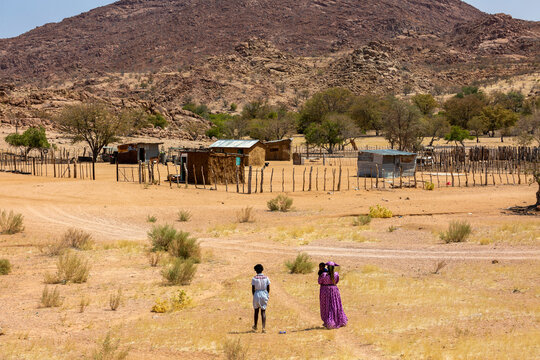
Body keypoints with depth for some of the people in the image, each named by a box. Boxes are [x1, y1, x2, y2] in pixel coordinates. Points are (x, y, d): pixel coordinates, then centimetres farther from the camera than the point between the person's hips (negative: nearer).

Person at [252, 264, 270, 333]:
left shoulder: (254, 278, -8)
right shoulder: (266, 278, -2)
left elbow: (253, 289, -6)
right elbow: (268, 288, 0)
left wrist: (254, 296, 9)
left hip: (257, 295, -1)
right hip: (264, 295, 1)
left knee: (256, 311, 16)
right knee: (263, 312, 4)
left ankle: (255, 327, 29)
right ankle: (264, 328, -8)